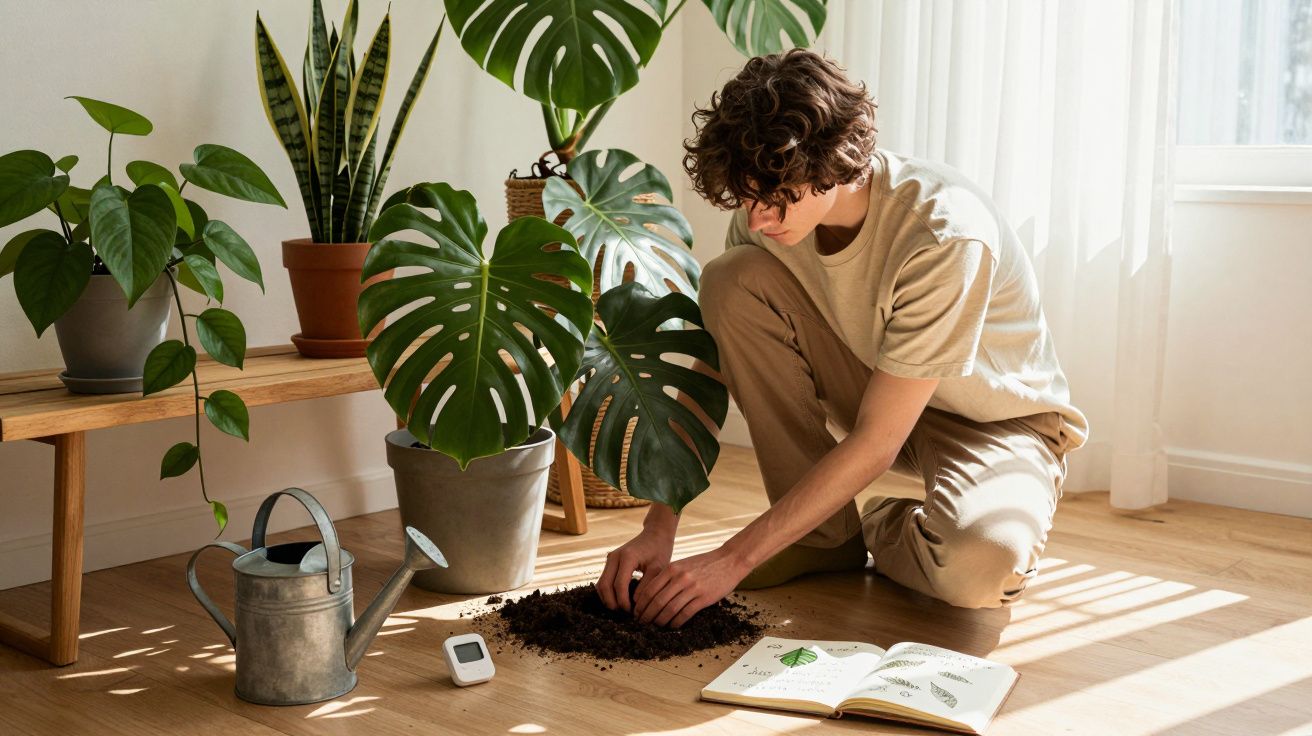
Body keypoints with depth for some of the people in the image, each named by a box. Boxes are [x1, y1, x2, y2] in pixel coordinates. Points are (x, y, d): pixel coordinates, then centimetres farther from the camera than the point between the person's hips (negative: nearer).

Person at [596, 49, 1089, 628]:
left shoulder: (945, 233, -33)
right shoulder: (768, 210, -16)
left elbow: (875, 443, -31)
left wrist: (733, 559, -31)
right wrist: (659, 528, -20)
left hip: (999, 421, -5)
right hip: (878, 394, 5)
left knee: (980, 566, -39)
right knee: (733, 280, -19)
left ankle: (887, 530, 1)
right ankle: (827, 537, -7)